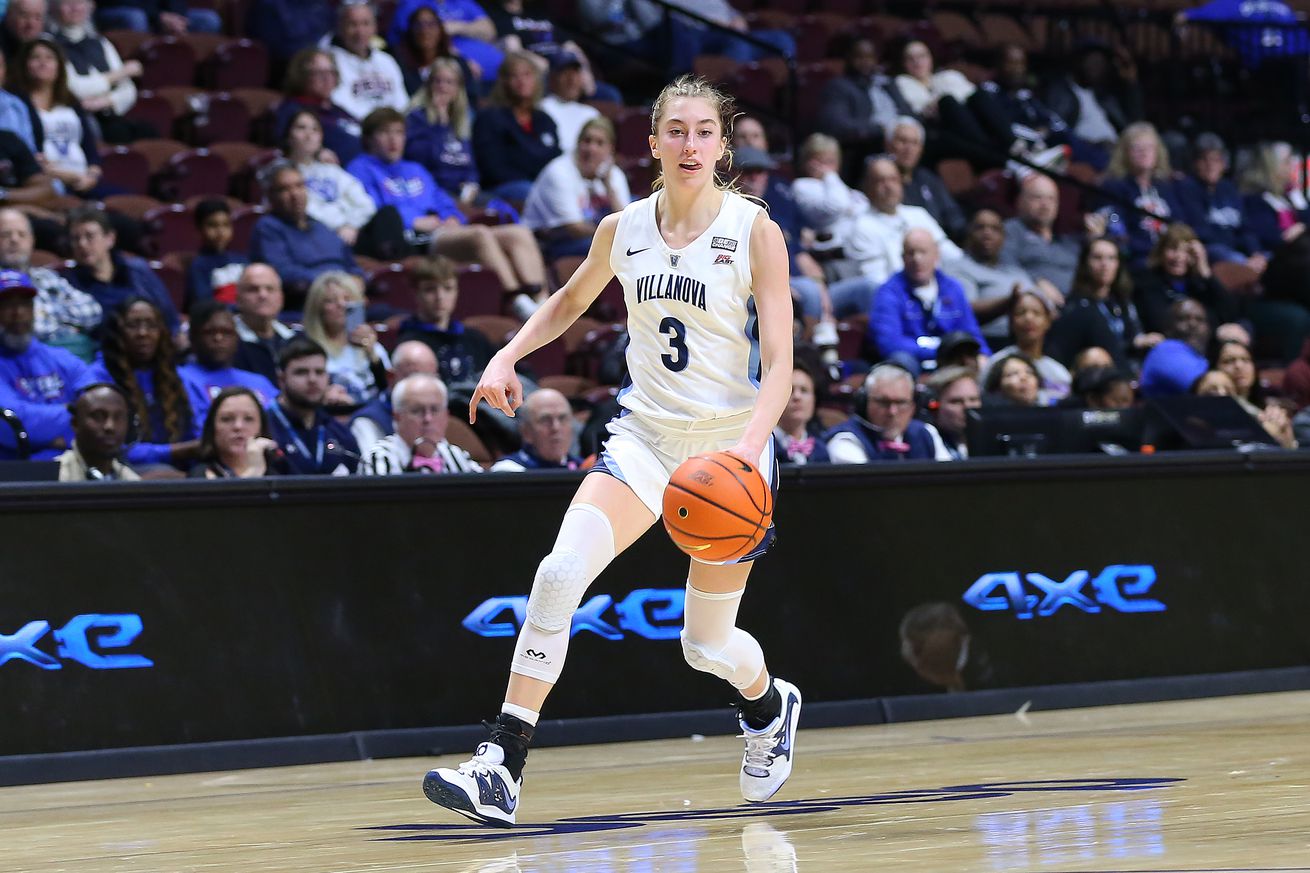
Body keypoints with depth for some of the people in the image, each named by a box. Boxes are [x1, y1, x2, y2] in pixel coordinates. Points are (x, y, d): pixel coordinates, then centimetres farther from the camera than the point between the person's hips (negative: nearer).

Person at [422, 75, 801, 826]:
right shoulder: (622, 229, 1)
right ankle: (502, 769, -25)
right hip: (646, 434, 2)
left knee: (708, 645, 9)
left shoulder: (755, 232, -10)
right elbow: (571, 301, 22)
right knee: (561, 573, -23)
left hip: (731, 446, -2)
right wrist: (508, 355, 6)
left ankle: (770, 705, 46)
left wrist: (749, 446, -31)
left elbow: (778, 364, -14)